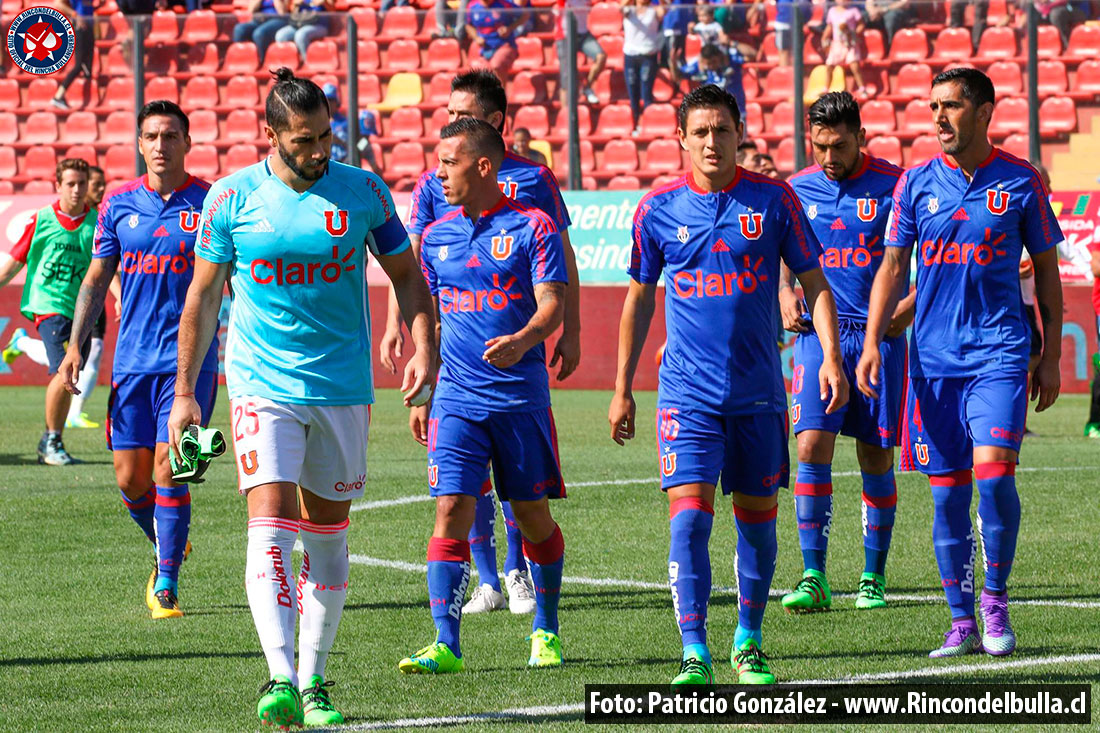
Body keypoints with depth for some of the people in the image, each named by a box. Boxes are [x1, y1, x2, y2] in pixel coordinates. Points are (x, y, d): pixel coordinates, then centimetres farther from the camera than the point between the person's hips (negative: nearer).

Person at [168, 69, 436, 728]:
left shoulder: (365, 192, 0)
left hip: (343, 388, 2)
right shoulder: (232, 197, -3)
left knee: (327, 533, 9)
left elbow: (407, 274, 11)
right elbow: (203, 296, 7)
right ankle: (280, 680, -22)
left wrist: (424, 346, -6)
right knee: (271, 528, -16)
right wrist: (184, 392, 6)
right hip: (262, 387, -2)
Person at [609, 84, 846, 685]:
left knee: (756, 515, 9)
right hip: (686, 392, -1)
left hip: (758, 389, 1)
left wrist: (830, 356, -9)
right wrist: (622, 389, 11)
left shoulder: (774, 200, 0)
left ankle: (749, 642, 26)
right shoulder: (658, 209, 1)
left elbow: (814, 282, 5)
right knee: (689, 516, -13)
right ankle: (694, 655, -12)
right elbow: (639, 299, 11)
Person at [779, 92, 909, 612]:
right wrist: (785, 296, 3)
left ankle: (873, 578, 14)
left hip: (879, 336, -2)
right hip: (818, 332, 2)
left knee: (876, 458, 3)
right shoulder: (797, 189, 6)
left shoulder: (894, 185, -4)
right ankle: (814, 578, -11)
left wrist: (910, 305, -12)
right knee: (812, 445, -11)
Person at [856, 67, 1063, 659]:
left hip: (998, 351, -2)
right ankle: (961, 622, 11)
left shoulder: (1019, 182, 2)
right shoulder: (917, 182, 6)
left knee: (993, 471, -18)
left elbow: (1046, 271, 8)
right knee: (947, 490, 3)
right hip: (934, 358, 2)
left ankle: (995, 598, 1)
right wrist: (871, 343, -4)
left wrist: (1051, 356, 4)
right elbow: (893, 265, 7)